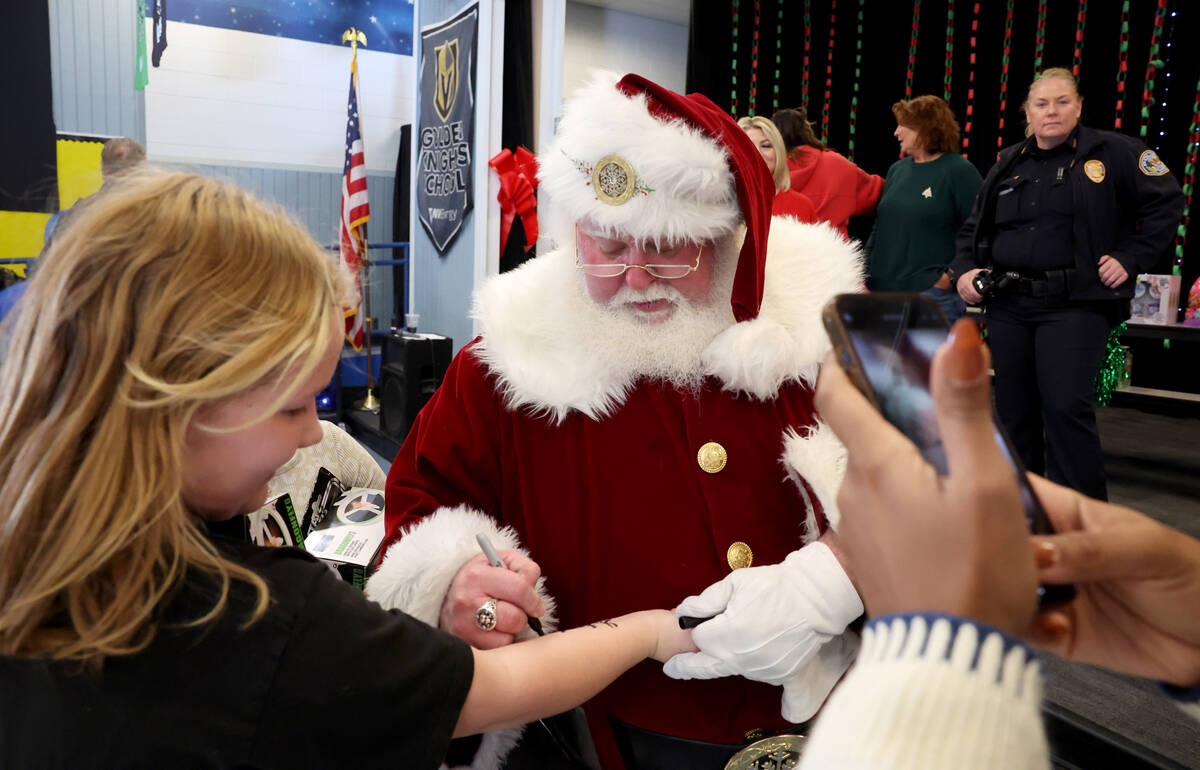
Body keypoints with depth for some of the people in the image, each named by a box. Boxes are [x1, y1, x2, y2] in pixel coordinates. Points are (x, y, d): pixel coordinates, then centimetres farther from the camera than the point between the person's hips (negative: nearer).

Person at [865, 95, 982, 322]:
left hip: (933, 294, -6)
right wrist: (864, 277, 11)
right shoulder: (897, 169, 16)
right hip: (882, 291, 6)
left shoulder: (959, 171, -5)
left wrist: (950, 277, -13)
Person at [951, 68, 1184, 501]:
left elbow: (1166, 201, 3)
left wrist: (1130, 258, -4)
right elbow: (973, 227, 21)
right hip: (1008, 306, 5)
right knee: (1013, 409, 8)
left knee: (1066, 407, -13)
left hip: (1074, 306, -5)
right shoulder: (1008, 165, 15)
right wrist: (964, 270, 4)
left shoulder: (1111, 152, 2)